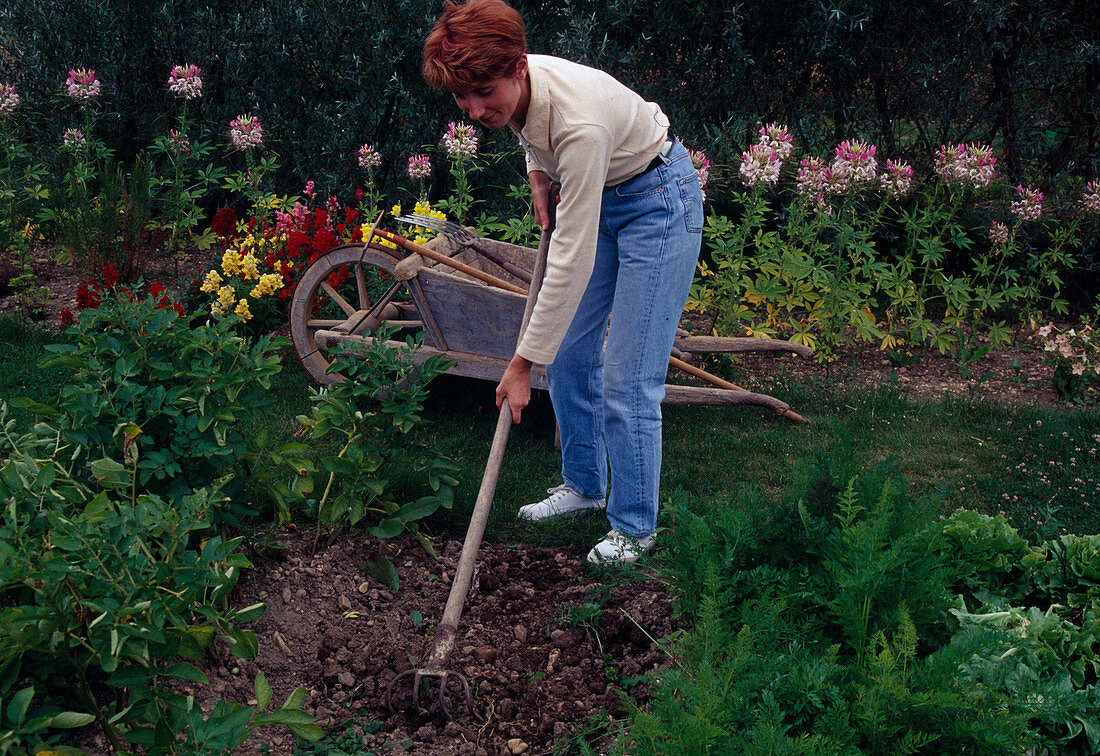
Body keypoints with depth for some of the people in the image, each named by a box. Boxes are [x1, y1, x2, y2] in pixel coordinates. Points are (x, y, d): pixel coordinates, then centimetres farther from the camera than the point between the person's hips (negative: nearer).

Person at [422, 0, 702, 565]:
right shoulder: (510, 90, -17)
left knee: (627, 380, -8)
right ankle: (582, 486, 30)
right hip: (599, 196, 8)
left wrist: (522, 363, -31)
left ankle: (633, 526, 8)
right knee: (568, 354, 11)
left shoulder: (580, 123, -39)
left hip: (659, 200, -8)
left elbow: (572, 260, -35)